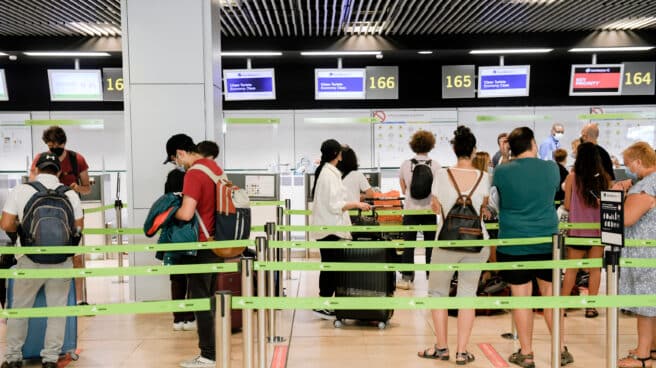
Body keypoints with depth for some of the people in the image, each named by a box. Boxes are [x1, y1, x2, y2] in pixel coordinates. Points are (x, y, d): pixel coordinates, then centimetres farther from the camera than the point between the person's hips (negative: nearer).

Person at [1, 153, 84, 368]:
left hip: (30, 261, -1)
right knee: (57, 309, 10)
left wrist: (22, 227, 14)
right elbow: (79, 226, 5)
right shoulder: (70, 194, 0)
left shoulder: (20, 191, -4)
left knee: (19, 308, 15)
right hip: (61, 262, 1)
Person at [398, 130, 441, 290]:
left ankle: (406, 277, 6)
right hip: (430, 209, -1)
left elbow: (404, 190, 6)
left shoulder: (405, 164, -2)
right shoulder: (435, 165, -7)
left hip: (410, 209, 1)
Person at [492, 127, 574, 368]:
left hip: (514, 244, -2)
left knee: (521, 296, 4)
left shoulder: (502, 172, -8)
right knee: (551, 293, 13)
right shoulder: (551, 168, 0)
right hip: (547, 242, 3)